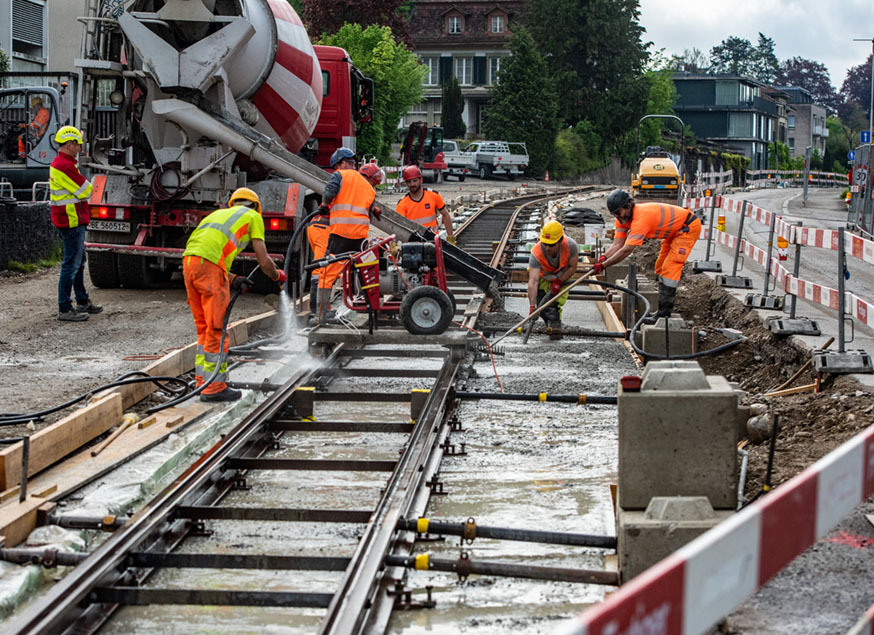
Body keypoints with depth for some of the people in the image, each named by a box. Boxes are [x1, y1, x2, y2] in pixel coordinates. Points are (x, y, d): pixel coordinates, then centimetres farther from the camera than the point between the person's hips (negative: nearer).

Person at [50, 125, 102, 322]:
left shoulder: (58, 163, 14)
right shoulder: (65, 166, -21)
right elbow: (85, 191, -18)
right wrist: (86, 183, 0)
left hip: (71, 221, 11)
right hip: (72, 222, -11)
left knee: (79, 261, 20)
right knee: (71, 264, -7)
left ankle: (83, 301, 32)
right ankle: (64, 309, -5)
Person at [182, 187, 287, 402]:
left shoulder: (220, 213, 35)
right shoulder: (253, 216, 17)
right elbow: (264, 261, 11)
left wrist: (232, 281, 21)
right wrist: (278, 276, 31)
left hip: (188, 261, 7)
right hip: (209, 265, -7)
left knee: (204, 328, 17)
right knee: (216, 329, -1)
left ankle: (203, 381, 21)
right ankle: (214, 387, 2)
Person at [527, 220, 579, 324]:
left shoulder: (570, 245, -36)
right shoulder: (536, 254, -38)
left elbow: (572, 268, -17)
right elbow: (533, 281, -43)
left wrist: (558, 282, -25)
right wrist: (532, 307, -49)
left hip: (563, 276, 0)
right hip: (543, 277, 0)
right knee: (543, 310, -3)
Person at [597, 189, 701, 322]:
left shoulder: (640, 218, -36)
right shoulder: (624, 218, -8)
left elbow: (626, 250, -39)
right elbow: (618, 244, -12)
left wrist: (603, 265, -38)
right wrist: (603, 258, -29)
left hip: (688, 228, -10)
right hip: (674, 231, 10)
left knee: (669, 269, -16)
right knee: (661, 268, 13)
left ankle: (664, 314, -15)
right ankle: (663, 309, 21)